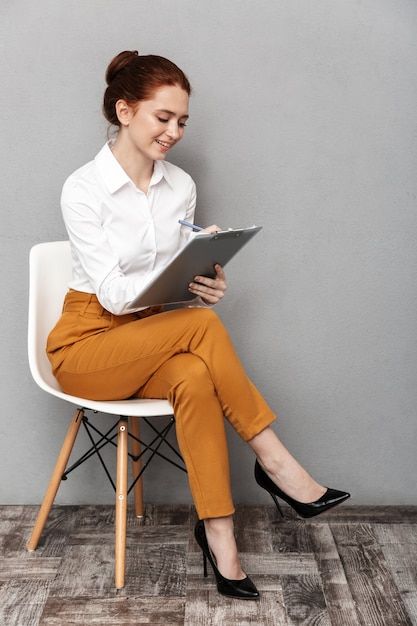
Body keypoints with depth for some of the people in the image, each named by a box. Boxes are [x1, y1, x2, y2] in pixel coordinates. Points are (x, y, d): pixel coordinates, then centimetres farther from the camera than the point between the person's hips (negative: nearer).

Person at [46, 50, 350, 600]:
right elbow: (112, 293, -19)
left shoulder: (181, 186, 4)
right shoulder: (83, 188, -12)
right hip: (87, 346, -4)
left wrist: (204, 281, -18)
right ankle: (273, 460, -21)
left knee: (195, 378, -33)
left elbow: (183, 276, 6)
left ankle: (218, 533, -25)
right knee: (202, 324, -32)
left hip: (153, 340, 4)